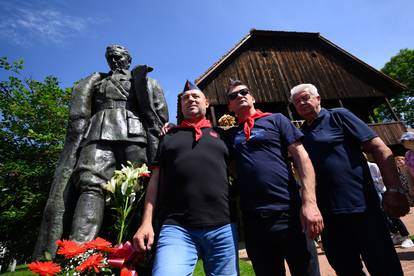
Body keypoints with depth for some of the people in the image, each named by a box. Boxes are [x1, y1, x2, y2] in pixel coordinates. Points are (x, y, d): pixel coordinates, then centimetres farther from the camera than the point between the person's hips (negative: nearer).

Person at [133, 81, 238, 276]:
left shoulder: (221, 134, 16)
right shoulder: (168, 137, 16)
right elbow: (155, 179, 11)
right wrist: (146, 222, 3)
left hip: (222, 227, 2)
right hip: (176, 228, 0)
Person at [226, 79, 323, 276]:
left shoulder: (275, 119, 7)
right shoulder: (230, 134, 13)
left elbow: (301, 156, 0)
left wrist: (309, 202, -12)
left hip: (289, 212, -2)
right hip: (253, 220, 2)